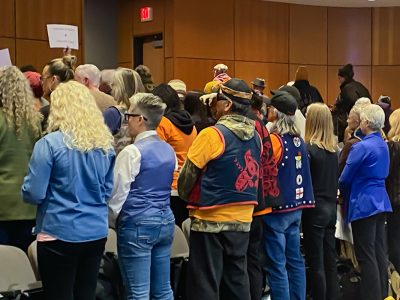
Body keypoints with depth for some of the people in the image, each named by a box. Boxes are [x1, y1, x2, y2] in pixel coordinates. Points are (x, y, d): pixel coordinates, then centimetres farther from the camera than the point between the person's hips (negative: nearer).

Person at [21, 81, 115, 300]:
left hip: (60, 233, -5)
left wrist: (26, 187, 9)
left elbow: (34, 194, -11)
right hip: (96, 232, 5)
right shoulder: (105, 143, 4)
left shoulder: (50, 143, -13)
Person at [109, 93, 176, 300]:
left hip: (137, 223, -7)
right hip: (165, 220, 7)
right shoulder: (168, 150, 7)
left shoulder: (132, 152, -13)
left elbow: (118, 193, -8)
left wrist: (115, 218, 9)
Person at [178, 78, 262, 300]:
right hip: (242, 220, 7)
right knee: (236, 281, 14)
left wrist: (186, 197, 11)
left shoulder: (212, 135, -15)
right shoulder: (255, 137, 5)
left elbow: (188, 175, -8)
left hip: (211, 220, -6)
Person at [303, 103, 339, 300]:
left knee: (315, 263, 1)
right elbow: (335, 179, 12)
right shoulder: (334, 148, 6)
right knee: (330, 260, 12)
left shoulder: (309, 148, -14)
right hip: (331, 207, 7)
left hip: (315, 209, -7)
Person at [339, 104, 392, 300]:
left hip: (363, 203, -9)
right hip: (380, 201, 9)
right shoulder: (383, 145, 9)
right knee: (380, 252, 14)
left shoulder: (361, 147, -17)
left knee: (366, 256, -2)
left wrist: (344, 193, 9)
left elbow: (344, 179, -13)